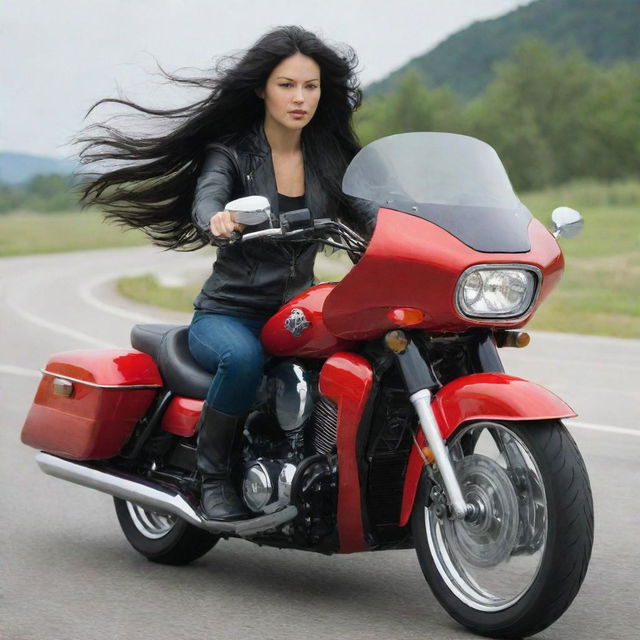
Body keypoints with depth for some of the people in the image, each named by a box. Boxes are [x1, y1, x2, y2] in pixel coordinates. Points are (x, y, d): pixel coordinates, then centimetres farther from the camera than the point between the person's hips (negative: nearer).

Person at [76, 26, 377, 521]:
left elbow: (370, 215, -3)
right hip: (228, 314, -3)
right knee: (244, 358, -39)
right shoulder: (230, 152, -4)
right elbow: (206, 202, -24)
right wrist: (217, 222, -49)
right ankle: (214, 476, -16)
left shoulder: (330, 156, 8)